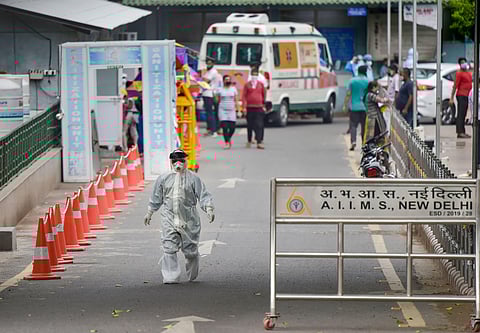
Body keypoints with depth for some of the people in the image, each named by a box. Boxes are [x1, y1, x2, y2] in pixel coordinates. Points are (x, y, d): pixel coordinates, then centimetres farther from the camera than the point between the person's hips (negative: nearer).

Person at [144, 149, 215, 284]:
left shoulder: (193, 178, 2)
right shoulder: (163, 179, 9)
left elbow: (204, 195, 1)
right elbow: (156, 197, 20)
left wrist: (209, 209, -14)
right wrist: (149, 213, 25)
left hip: (188, 219, -1)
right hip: (169, 218, 1)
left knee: (190, 249, 4)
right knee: (169, 248, -9)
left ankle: (192, 276, 26)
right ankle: (171, 277, -7)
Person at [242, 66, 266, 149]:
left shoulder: (261, 84, 7)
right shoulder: (247, 85, 3)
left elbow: (263, 95, 14)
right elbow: (244, 96, 1)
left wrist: (263, 106, 13)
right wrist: (244, 107, -7)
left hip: (259, 108, 0)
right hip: (250, 108, 0)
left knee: (259, 125, -8)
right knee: (249, 125, 9)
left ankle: (259, 142, -12)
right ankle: (249, 141, 24)